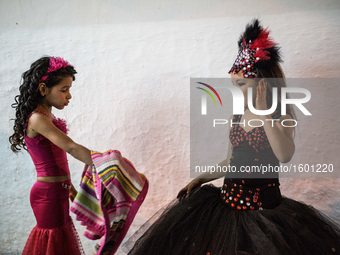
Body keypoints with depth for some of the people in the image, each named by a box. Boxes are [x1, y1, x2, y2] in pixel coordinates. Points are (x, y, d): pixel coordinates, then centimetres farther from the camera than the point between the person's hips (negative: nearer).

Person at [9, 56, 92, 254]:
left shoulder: (48, 117, 9)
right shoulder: (37, 119, -20)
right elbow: (71, 148, -30)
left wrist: (69, 186, 17)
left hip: (56, 192, 9)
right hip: (49, 194, -9)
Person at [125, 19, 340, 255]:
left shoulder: (281, 118, -7)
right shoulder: (236, 118, 7)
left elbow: (284, 156, -26)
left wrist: (263, 112, -22)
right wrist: (201, 179, 9)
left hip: (264, 204, -4)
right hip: (230, 198, 5)